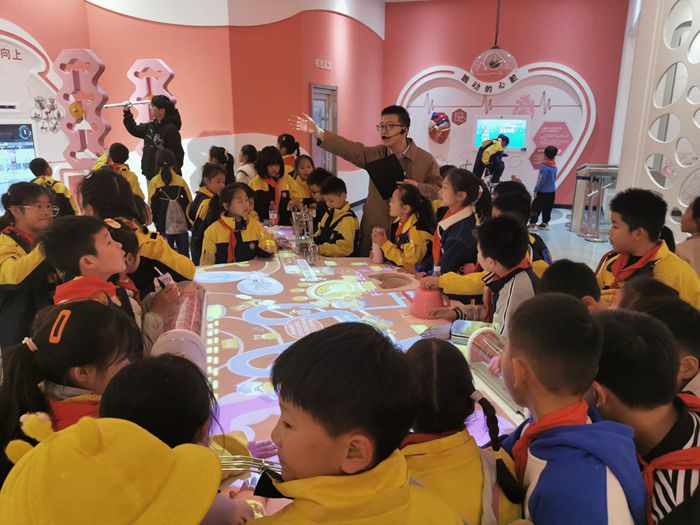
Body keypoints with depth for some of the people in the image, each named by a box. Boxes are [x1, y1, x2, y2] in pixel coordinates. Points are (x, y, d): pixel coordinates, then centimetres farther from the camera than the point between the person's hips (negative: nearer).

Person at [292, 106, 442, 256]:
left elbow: (440, 190, -3)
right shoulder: (375, 154, 4)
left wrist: (417, 187, -20)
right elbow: (350, 149, -8)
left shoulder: (426, 160, -3)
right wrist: (318, 132, -20)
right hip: (374, 231, 3)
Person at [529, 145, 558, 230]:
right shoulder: (554, 167, 5)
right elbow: (554, 179, 14)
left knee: (536, 207, -2)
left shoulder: (544, 167, -19)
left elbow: (540, 180, -17)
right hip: (552, 191, 8)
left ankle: (533, 223, -3)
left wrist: (535, 190, -10)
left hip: (543, 192, -8)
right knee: (547, 209, 14)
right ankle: (545, 223, 21)